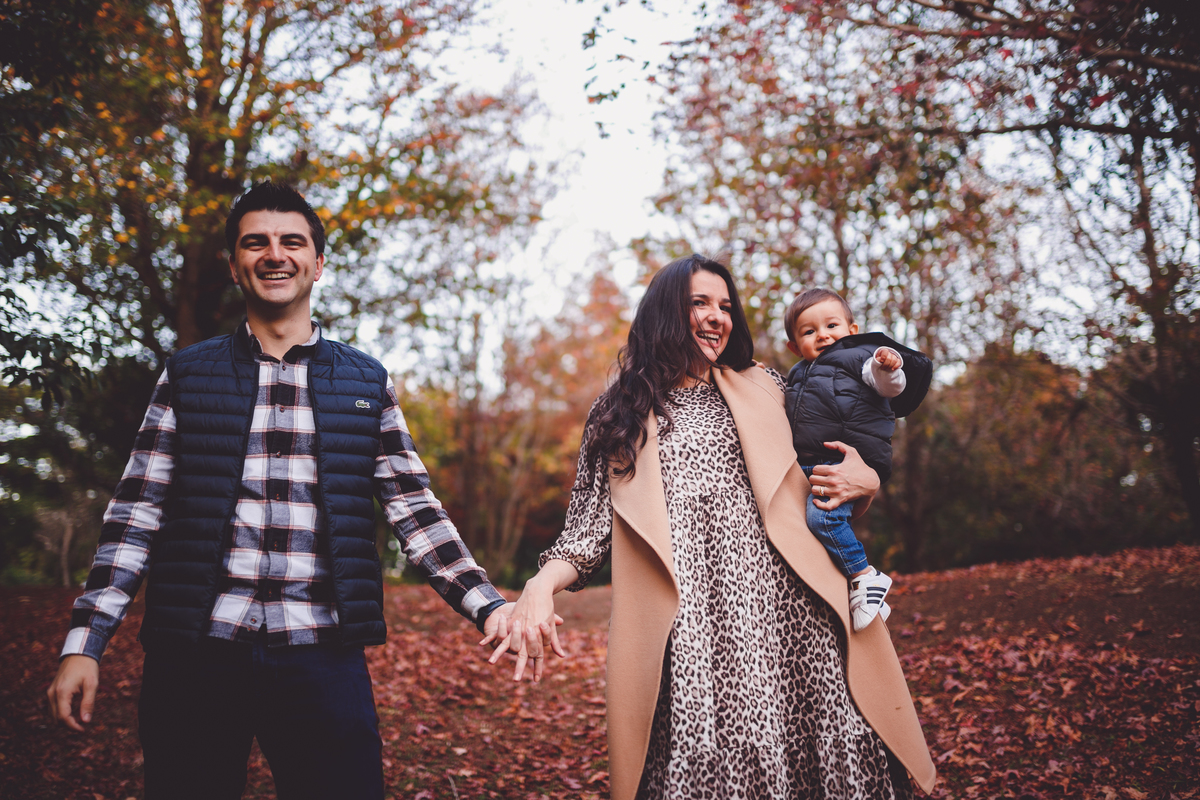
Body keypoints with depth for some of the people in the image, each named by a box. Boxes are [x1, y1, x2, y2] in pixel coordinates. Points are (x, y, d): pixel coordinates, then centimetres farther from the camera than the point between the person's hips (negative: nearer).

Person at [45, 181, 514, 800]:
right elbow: (135, 517, 7)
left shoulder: (367, 383, 9)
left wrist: (489, 608, -4)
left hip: (323, 660, 0)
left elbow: (415, 512, 7)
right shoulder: (186, 376, 9)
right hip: (194, 658, 1)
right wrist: (84, 644, 0)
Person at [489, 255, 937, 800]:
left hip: (786, 615, 2)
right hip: (686, 636, -1)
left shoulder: (765, 390, 19)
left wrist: (864, 481, 3)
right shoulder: (620, 415, 15)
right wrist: (542, 585, -7)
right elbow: (590, 527, 11)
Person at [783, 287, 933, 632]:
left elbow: (893, 386, -9)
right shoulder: (799, 375, 26)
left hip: (847, 461, -8)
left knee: (822, 515, -29)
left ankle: (866, 578, -13)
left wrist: (888, 367, -31)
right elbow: (787, 415, 41)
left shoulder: (858, 357, 5)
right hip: (806, 467, 8)